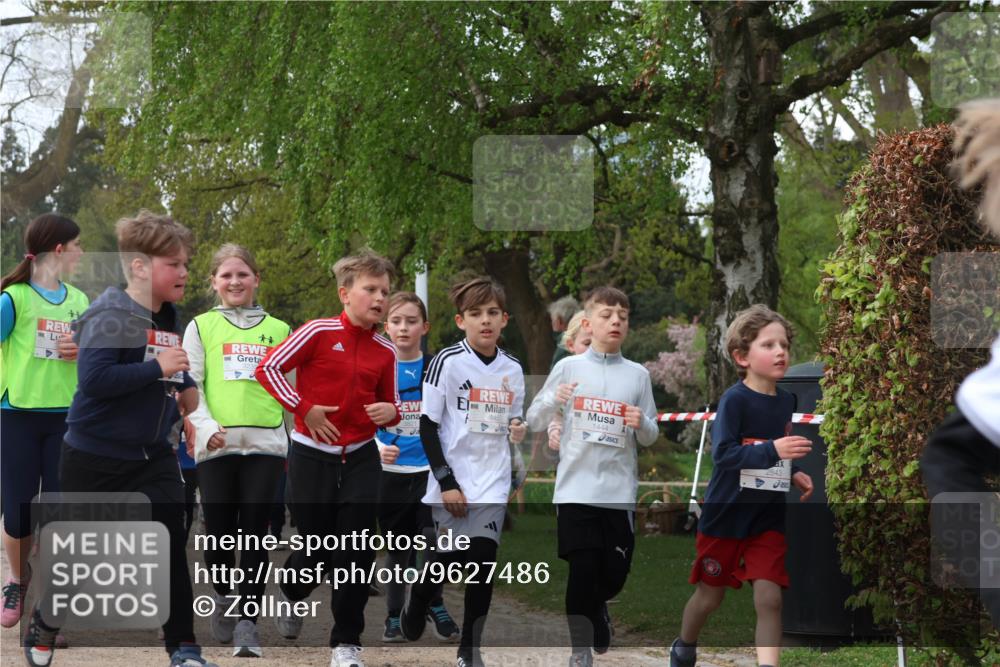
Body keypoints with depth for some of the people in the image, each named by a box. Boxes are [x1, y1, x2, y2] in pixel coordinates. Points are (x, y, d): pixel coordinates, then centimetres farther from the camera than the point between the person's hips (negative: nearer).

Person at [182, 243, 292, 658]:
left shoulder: (278, 331, 15)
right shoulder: (201, 327, 10)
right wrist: (206, 426, -13)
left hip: (266, 443, 0)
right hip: (216, 445, 0)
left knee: (254, 535, -5)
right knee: (219, 532, 4)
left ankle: (248, 621, -4)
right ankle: (224, 598, 30)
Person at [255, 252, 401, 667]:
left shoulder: (385, 352, 3)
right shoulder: (319, 332, -9)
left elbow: (390, 405, 15)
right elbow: (268, 367, -9)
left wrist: (391, 412, -9)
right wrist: (303, 408, -14)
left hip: (361, 460, 3)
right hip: (312, 456, -3)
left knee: (357, 553, -4)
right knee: (317, 550, 3)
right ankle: (291, 593, 38)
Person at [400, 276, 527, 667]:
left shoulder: (512, 370, 6)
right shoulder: (448, 362, -9)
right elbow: (428, 425, -9)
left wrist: (518, 432, -5)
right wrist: (446, 482, -14)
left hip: (493, 486, 3)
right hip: (451, 485, -3)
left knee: (483, 563, -2)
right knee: (448, 558, 2)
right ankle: (416, 606, 33)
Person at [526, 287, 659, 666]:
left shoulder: (638, 375, 6)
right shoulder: (568, 368, 2)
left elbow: (650, 438, 10)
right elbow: (534, 422, 5)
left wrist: (642, 424, -12)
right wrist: (553, 400, -15)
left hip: (620, 490, 2)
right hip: (576, 488, -2)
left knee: (615, 572, 7)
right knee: (582, 570, -5)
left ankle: (597, 608, 41)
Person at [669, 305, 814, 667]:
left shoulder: (786, 401, 4)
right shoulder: (734, 400, -17)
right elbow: (723, 453, -26)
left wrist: (794, 475, 3)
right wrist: (772, 450, -34)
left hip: (768, 519, 4)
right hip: (725, 516, -4)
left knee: (769, 597, -11)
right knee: (709, 596, 13)